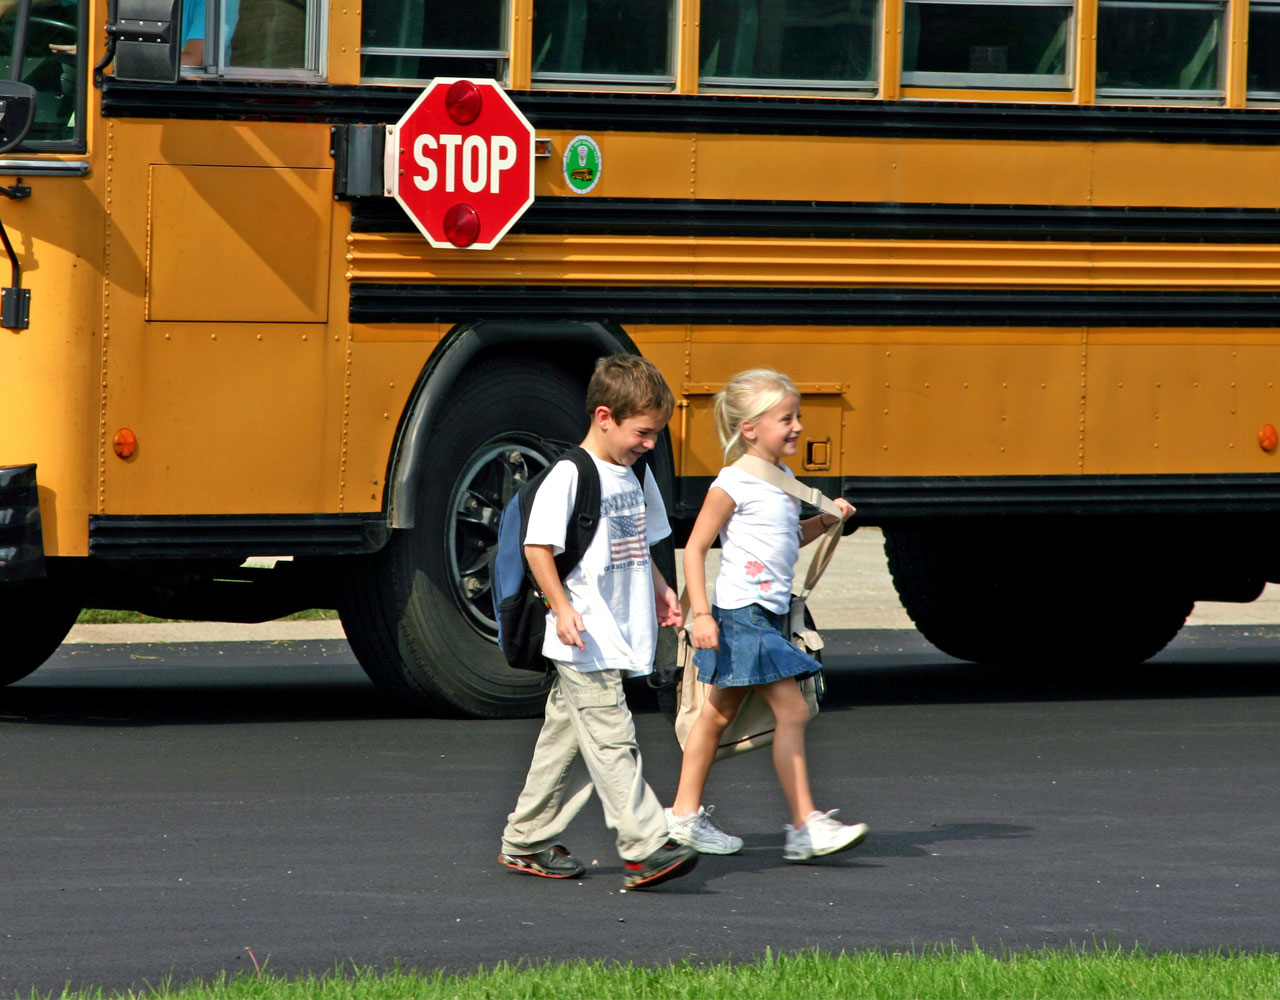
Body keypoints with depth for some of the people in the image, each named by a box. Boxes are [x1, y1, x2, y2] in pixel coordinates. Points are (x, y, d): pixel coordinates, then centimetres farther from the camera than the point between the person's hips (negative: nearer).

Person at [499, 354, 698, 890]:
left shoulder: (635, 477, 13)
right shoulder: (568, 476, -13)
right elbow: (537, 546, -15)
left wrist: (659, 590, 14)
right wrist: (561, 608, -21)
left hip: (621, 639, 9)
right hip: (585, 643, -9)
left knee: (567, 738, 13)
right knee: (610, 739, -11)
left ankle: (526, 842, 22)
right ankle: (645, 848, -16)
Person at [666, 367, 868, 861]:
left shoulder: (782, 478, 12)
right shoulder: (733, 483, -14)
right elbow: (695, 547, -13)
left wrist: (825, 520, 10)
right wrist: (701, 614, -19)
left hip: (769, 615, 9)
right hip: (742, 614, -9)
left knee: (718, 713, 16)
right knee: (792, 710, -13)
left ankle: (685, 814, 25)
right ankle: (805, 826, -13)